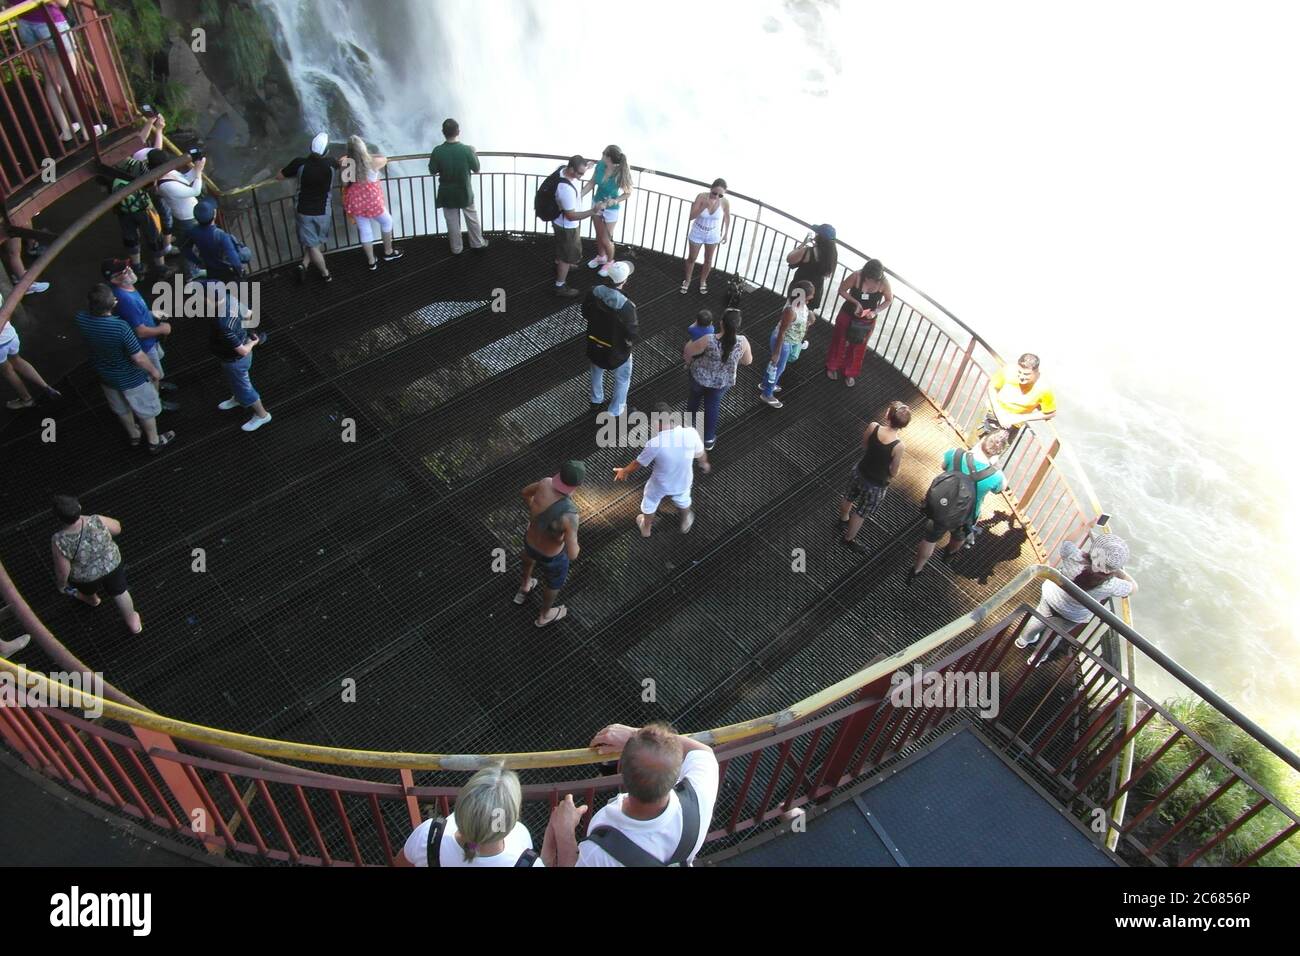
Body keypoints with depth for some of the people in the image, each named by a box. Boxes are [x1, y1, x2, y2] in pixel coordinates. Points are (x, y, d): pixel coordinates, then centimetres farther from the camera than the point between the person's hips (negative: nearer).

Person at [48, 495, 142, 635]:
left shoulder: (60, 541, -35)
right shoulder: (97, 521, -31)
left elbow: (63, 570, -22)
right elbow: (117, 528, -10)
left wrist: (61, 584, -1)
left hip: (85, 575, -1)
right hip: (110, 564, 1)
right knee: (119, 592, 24)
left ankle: (92, 600, 64)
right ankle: (133, 623, 41)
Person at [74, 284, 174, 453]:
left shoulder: (81, 319, -21)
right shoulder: (120, 327, -38)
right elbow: (138, 358, -28)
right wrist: (153, 371, -11)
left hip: (106, 376, 6)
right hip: (130, 378, -6)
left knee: (121, 408, 31)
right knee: (146, 409, 21)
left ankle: (134, 435, 53)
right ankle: (154, 442, 40)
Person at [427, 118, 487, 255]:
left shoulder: (437, 151, -16)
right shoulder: (466, 149, -18)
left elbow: (432, 171, -5)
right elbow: (476, 169, -5)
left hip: (447, 193, 0)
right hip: (465, 192, 0)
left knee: (452, 222, 15)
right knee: (472, 219, 19)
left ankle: (456, 248, 25)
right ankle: (478, 243, 33)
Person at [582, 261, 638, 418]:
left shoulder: (594, 293, -20)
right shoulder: (626, 306, -37)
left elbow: (585, 313, -1)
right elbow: (632, 334, -27)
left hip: (594, 345, 5)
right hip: (617, 352, -5)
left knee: (597, 373, 34)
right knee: (622, 379, 25)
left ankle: (596, 401, 56)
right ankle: (615, 411, 41)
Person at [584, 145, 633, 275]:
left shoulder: (621, 174, -31)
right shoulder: (600, 165, -19)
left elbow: (628, 193, -16)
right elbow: (592, 183, -5)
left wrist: (615, 201, -33)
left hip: (611, 209, -5)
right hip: (597, 204, 5)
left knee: (606, 240, 9)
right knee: (599, 235, 24)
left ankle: (609, 262, 37)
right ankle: (601, 257, 50)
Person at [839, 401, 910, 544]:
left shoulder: (873, 427, -24)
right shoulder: (898, 445, -33)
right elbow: (893, 472, -17)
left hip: (859, 472, 4)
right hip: (876, 485, -4)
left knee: (849, 496, 34)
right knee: (861, 513, 22)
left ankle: (843, 520, 64)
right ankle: (848, 539, 45)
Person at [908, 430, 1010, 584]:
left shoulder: (954, 454, -28)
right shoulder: (995, 476, -30)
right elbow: (1002, 486, -4)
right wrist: (995, 465, -3)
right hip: (963, 519, 0)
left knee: (930, 539, 27)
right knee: (959, 537, 36)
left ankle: (916, 571, 44)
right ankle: (949, 554, 67)